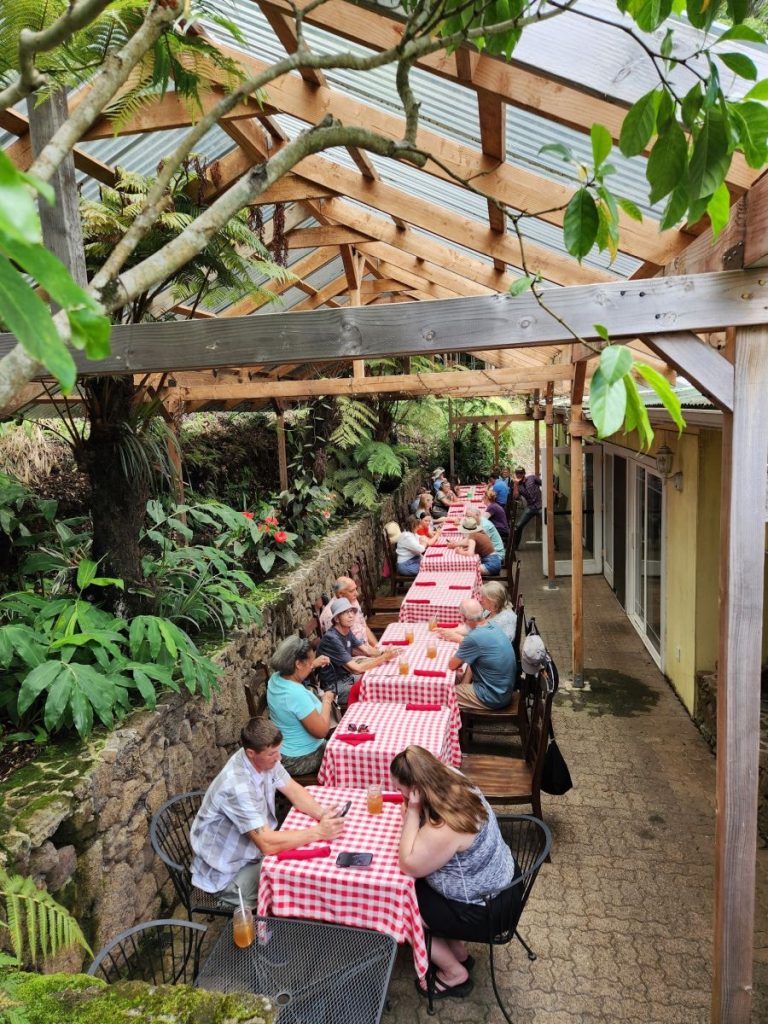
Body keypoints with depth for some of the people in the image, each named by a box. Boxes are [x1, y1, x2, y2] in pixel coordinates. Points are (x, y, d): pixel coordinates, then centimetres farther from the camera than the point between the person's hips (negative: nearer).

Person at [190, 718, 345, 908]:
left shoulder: (264, 759, -11)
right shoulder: (237, 786, -36)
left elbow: (294, 790, -1)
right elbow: (268, 844, -37)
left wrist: (322, 813, -19)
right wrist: (318, 832, -30)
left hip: (250, 850, 8)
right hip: (226, 874, -8)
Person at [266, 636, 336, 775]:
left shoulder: (276, 678, -7)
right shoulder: (296, 694, -34)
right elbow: (321, 731, -29)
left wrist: (314, 664, 12)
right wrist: (327, 700, -17)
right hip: (298, 761, -8)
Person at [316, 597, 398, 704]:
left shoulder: (347, 631, 2)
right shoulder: (332, 639, -27)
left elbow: (367, 650, 6)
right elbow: (356, 669, -29)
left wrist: (384, 653, -15)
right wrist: (384, 657, -28)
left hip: (347, 677, 9)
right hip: (335, 687, -9)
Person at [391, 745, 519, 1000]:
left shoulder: (443, 828, -36)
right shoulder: (457, 788, -10)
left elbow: (409, 866, -21)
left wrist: (412, 812, -25)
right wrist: (413, 813, -11)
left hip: (486, 910, -8)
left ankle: (455, 973, 20)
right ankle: (458, 952, 27)